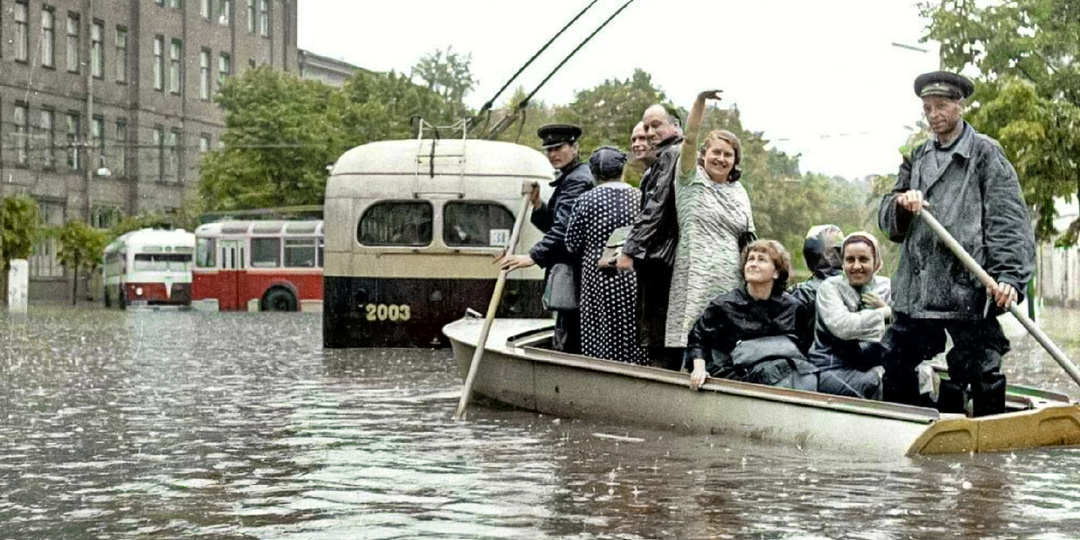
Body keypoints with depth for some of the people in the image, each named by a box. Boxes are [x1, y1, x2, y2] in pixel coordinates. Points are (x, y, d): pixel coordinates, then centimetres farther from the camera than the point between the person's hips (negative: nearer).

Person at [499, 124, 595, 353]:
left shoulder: (578, 180, -13)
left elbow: (564, 228, -25)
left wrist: (533, 257, -32)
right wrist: (537, 204, 2)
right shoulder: (567, 179, 20)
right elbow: (553, 224, 19)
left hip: (573, 272, -11)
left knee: (567, 342, -12)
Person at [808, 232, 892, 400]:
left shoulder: (887, 288, 11)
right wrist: (886, 313, -15)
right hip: (831, 370, -4)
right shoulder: (830, 287, -1)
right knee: (872, 386, -33)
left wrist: (890, 311, -11)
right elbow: (843, 327, -20)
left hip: (873, 367, 4)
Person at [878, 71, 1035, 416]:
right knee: (896, 368, 11)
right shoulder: (918, 158, 18)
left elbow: (1010, 222, -7)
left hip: (969, 290, -6)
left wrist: (1010, 276, -19)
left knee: (982, 373, -1)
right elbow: (887, 221, 17)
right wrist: (902, 204, -7)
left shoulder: (986, 154, 1)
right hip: (915, 290, 6)